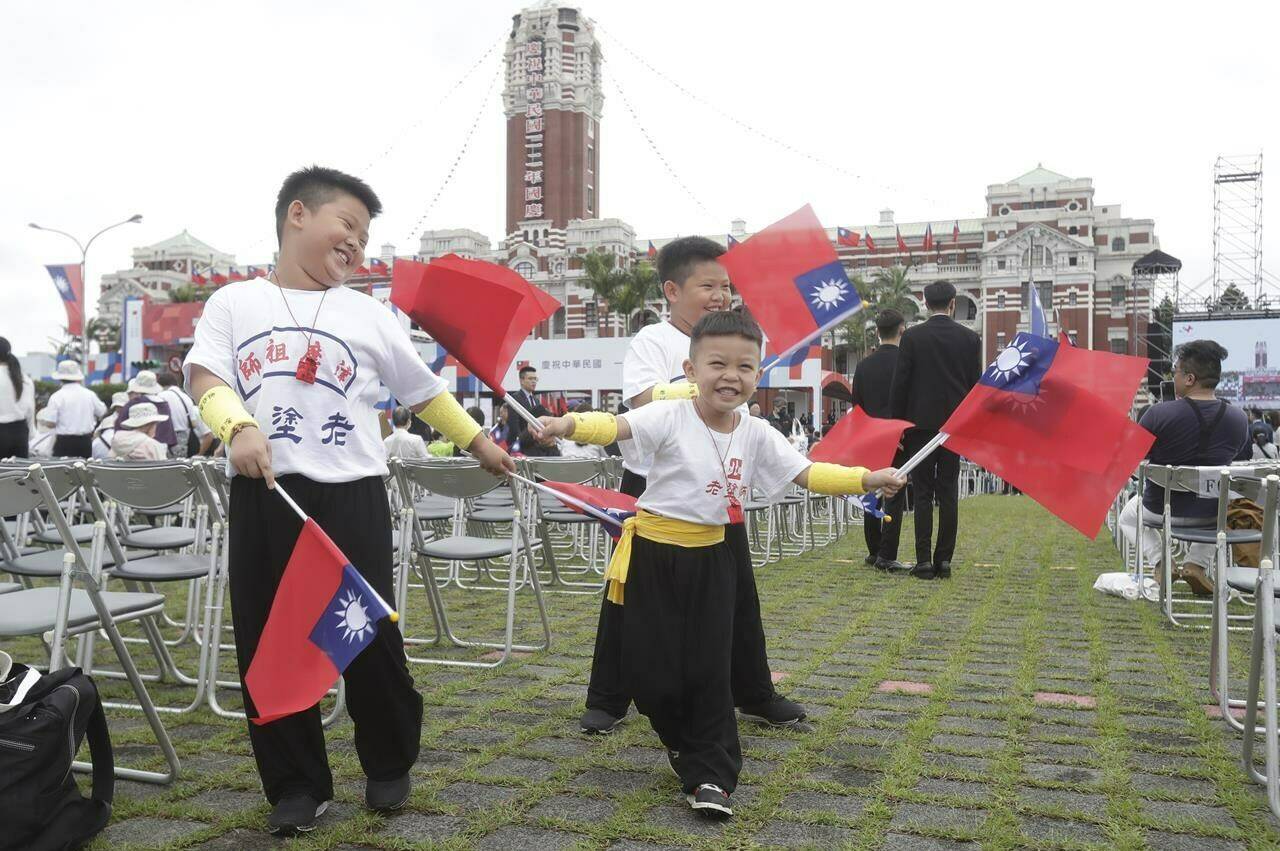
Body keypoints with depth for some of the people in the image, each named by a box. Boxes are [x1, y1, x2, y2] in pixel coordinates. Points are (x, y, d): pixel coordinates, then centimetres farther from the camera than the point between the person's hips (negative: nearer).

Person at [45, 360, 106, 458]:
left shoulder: (56, 396, -8)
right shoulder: (90, 394, 1)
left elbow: (50, 422, -10)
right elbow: (102, 412, 15)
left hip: (64, 442, -3)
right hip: (86, 441, 3)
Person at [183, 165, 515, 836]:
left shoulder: (367, 314, 10)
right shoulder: (234, 303, 8)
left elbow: (423, 391, 17)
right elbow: (204, 378, -6)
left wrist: (478, 442, 21)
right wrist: (238, 427, -25)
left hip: (349, 496, 0)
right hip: (264, 498, 1)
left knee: (371, 639, 3)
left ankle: (390, 765, 27)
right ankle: (297, 784, 22)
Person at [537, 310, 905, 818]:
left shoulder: (758, 435, -1)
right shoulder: (669, 418, -15)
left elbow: (809, 474, 0)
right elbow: (616, 427, -30)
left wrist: (867, 478, -13)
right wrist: (570, 425, -50)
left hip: (711, 557, 3)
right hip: (654, 555, -2)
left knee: (710, 669, 2)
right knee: (651, 670, 3)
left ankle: (710, 775, 15)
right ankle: (688, 747, 32)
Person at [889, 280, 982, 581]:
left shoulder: (911, 337, -4)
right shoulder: (970, 338, 3)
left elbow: (899, 384, -4)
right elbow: (976, 385, 6)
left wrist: (898, 423, 3)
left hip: (920, 423, -2)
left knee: (923, 493, 1)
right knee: (948, 494, 6)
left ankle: (924, 560, 0)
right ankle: (944, 561, 8)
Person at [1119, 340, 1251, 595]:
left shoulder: (1159, 413, -23)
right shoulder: (1239, 419, -11)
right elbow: (1243, 460, 7)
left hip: (1162, 509, -2)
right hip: (1212, 513, 2)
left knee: (1128, 517, 32)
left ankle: (1159, 562, 6)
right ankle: (1197, 564, 18)